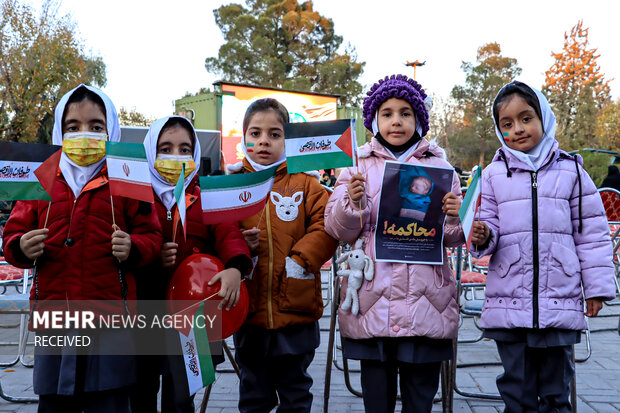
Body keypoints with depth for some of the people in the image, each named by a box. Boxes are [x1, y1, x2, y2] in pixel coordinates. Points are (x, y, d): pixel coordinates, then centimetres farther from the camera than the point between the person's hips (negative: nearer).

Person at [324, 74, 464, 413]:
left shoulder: (439, 168, 11)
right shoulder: (358, 167, 10)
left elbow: (452, 238, 9)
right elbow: (339, 231, 5)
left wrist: (454, 217, -12)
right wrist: (353, 201, -14)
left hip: (425, 302, 0)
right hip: (372, 300, 0)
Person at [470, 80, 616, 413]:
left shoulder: (570, 171, 4)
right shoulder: (494, 175, 5)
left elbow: (591, 232, 7)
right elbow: (491, 224, 9)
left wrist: (597, 287, 5)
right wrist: (483, 238, -15)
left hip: (560, 303, 0)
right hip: (509, 305, 1)